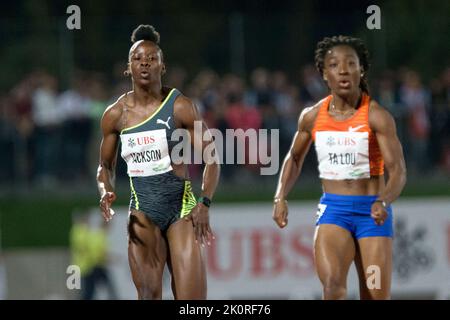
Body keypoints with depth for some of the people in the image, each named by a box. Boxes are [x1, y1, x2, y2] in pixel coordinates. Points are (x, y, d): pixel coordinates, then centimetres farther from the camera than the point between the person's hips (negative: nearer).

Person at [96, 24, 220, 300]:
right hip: (143, 212, 3)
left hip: (182, 207, -3)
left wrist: (205, 203, -20)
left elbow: (211, 159, -5)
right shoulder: (116, 114, 3)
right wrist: (106, 192, -6)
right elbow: (106, 166, 16)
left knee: (192, 301, -10)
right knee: (148, 296, -5)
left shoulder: (180, 107, -6)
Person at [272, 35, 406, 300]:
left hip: (371, 212, -2)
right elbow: (295, 158, 19)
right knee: (333, 286, -25)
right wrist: (281, 197, 3)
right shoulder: (312, 117, 2)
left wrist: (383, 201, -34)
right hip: (333, 210, 2)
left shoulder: (377, 116, -9)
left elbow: (398, 171, -14)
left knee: (376, 297, 0)